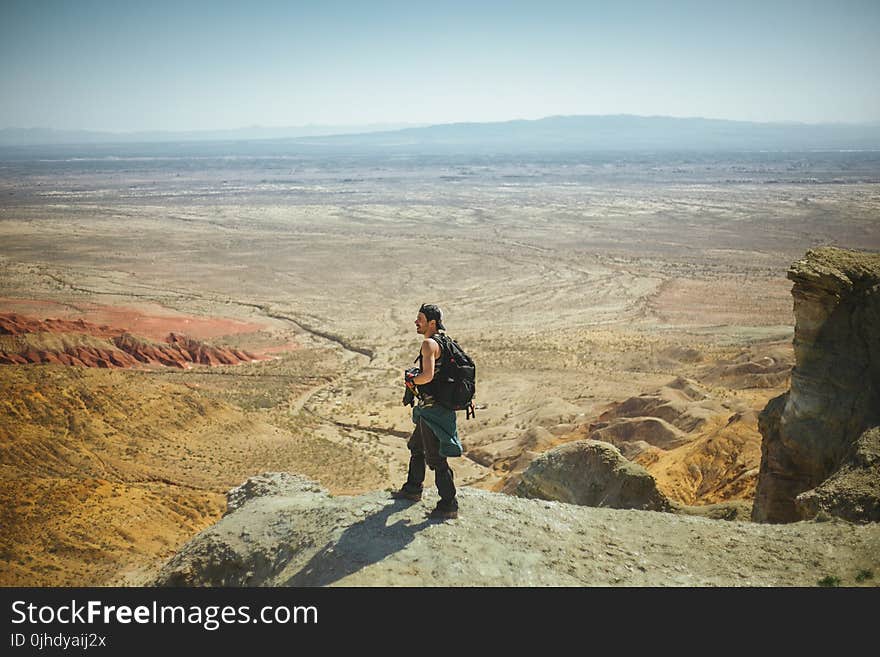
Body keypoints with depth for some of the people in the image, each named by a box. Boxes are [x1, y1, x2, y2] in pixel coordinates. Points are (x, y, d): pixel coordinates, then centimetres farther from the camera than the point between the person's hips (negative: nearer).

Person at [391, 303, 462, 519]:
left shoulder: (429, 344, -18)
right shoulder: (444, 342, 12)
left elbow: (428, 375, -31)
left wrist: (411, 379, -11)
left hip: (433, 410, -10)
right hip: (428, 410, 10)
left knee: (435, 458, -4)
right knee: (416, 447, 25)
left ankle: (449, 505, 4)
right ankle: (412, 489, 41)